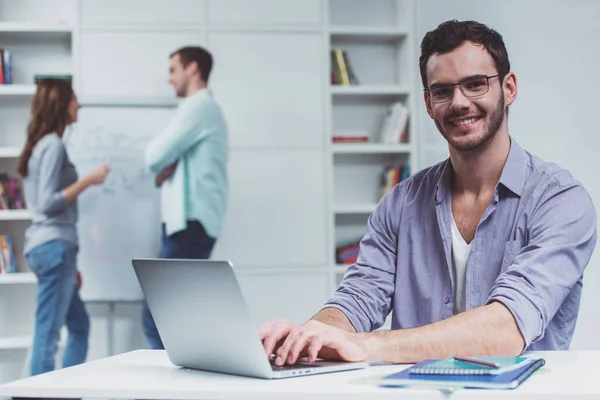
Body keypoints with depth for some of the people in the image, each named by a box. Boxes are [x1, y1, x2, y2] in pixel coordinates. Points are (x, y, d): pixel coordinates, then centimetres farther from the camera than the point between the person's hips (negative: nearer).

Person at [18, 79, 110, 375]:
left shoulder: (42, 144, 19)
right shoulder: (53, 144, -9)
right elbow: (48, 203, -17)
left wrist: (70, 262, 20)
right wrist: (88, 180, -12)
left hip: (47, 246, 10)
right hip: (54, 247, -10)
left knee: (79, 325, 16)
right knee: (47, 334, -8)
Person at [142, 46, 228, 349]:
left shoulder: (198, 107, -9)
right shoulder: (206, 109, 24)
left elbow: (155, 156, -14)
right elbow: (173, 160, 23)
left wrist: (161, 165, 8)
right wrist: (165, 170, 1)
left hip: (190, 224, -10)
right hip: (190, 223, 10)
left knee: (155, 317, -13)